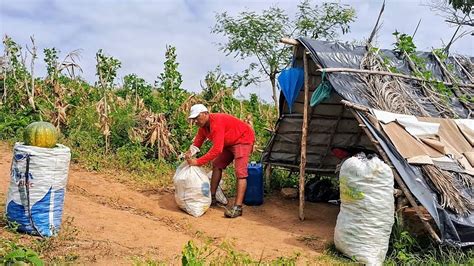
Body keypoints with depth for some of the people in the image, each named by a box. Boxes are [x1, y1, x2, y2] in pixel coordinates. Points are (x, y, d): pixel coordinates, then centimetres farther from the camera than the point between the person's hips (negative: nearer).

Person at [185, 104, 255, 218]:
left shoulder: (217, 122, -32)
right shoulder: (203, 125, -3)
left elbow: (217, 149, -38)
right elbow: (198, 141, 2)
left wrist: (198, 162, -37)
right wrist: (190, 152, -21)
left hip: (243, 139, -10)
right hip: (229, 143, 10)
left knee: (240, 172, -20)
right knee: (217, 165, 11)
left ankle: (238, 207, -26)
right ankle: (212, 197, 19)